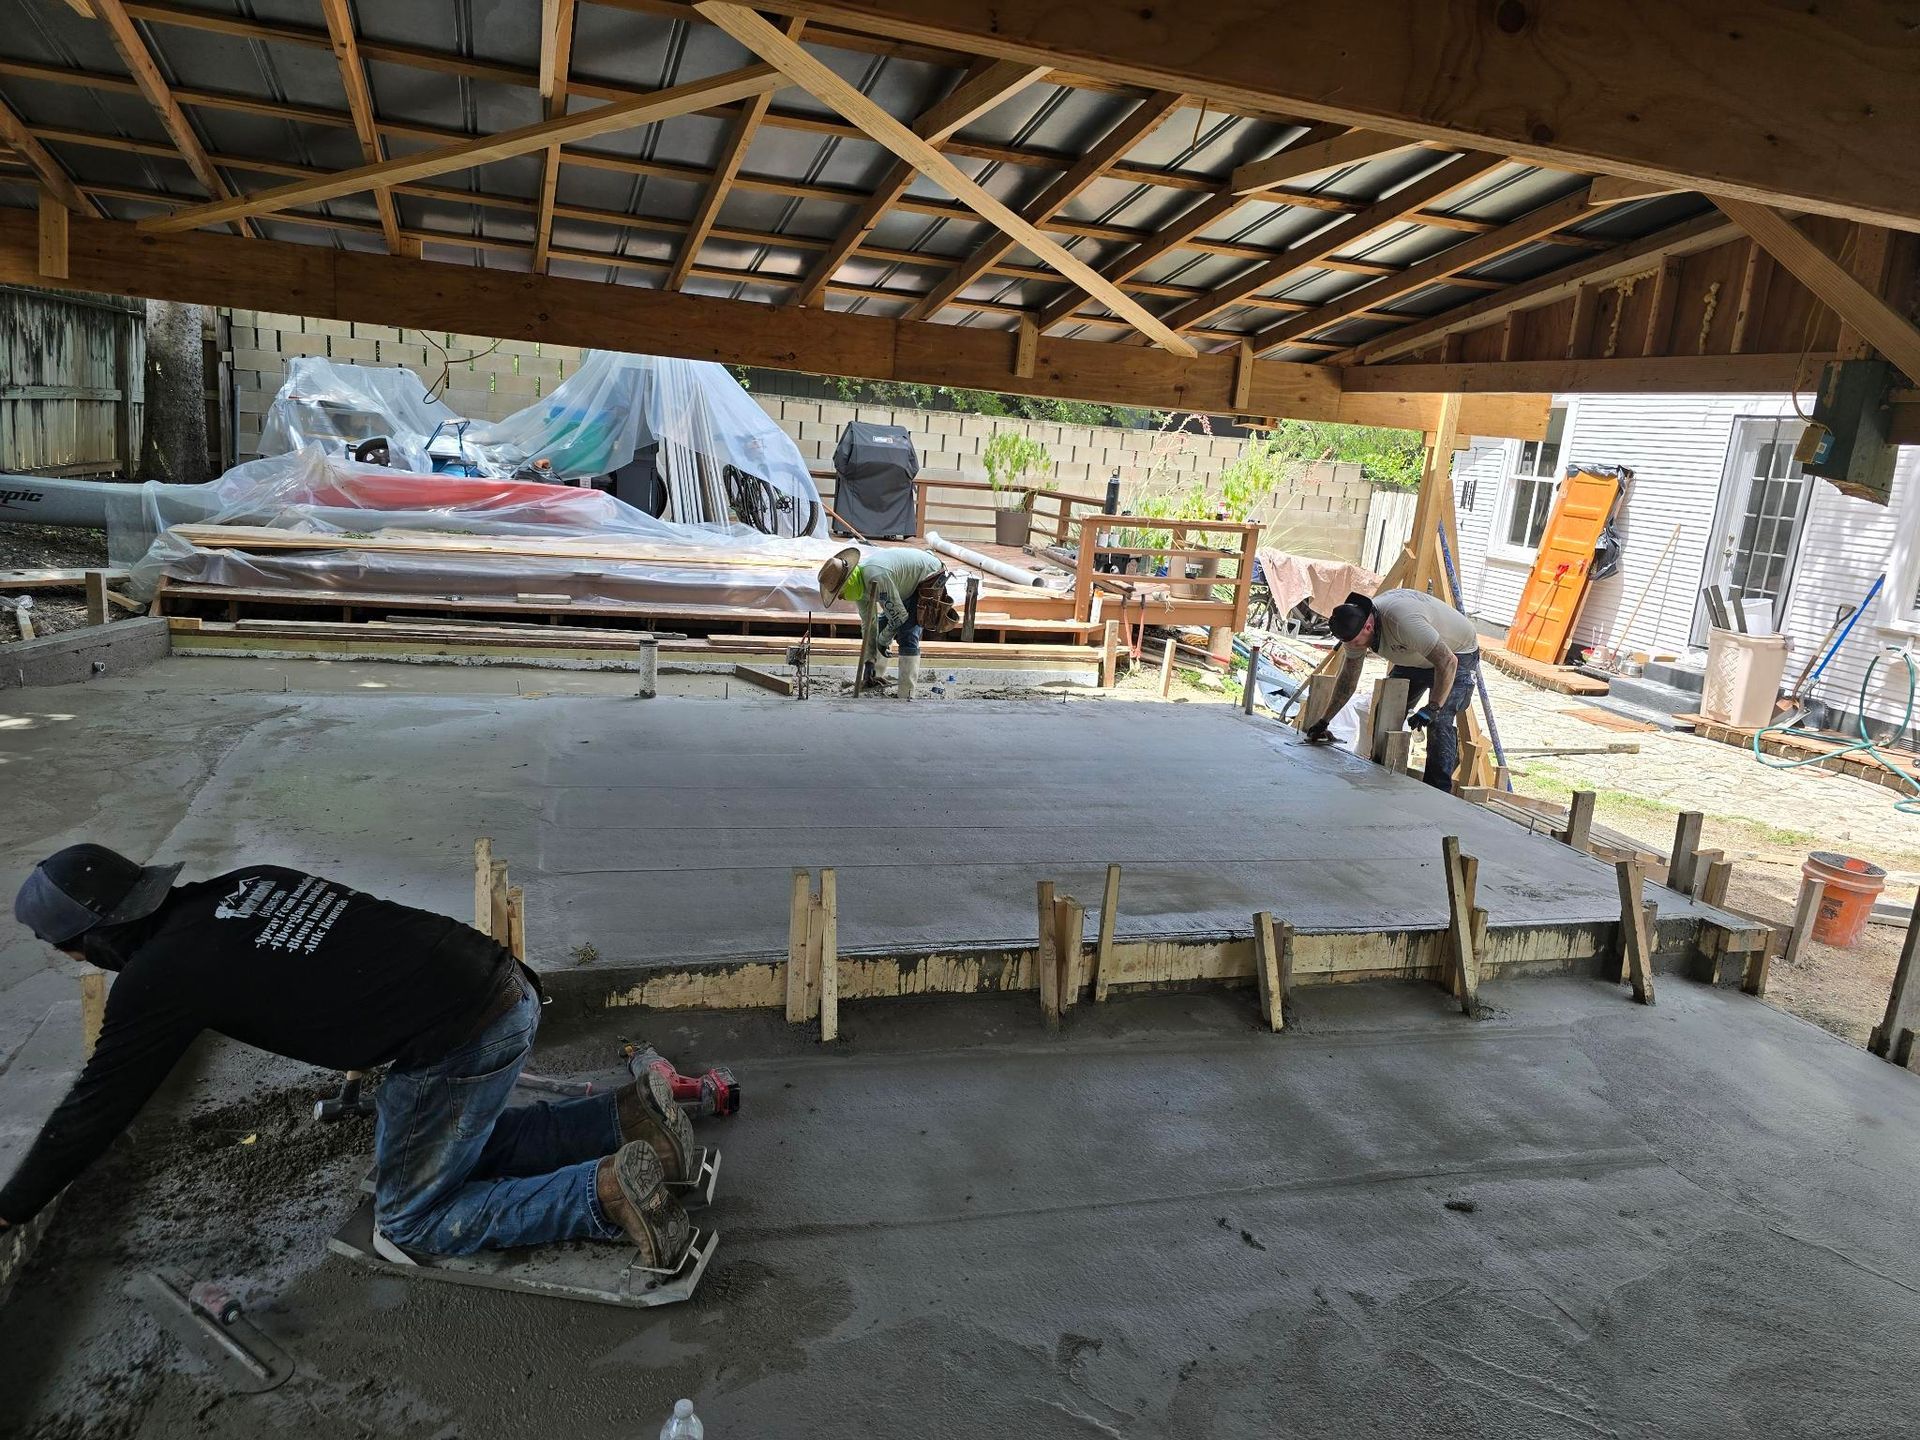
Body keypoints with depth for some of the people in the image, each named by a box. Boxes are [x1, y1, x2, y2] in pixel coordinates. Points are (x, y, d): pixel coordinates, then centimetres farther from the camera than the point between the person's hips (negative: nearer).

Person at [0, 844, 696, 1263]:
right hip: (506, 986, 8)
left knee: (412, 1221, 9)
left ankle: (610, 1190, -5)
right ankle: (629, 1119, 15)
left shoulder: (162, 976, -3)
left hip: (462, 1043, -8)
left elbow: (95, 1109, 7)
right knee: (458, 1148, 27)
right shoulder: (245, 884, 16)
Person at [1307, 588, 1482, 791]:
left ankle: (1437, 793, -12)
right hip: (1416, 658, 8)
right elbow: (1347, 679, -3)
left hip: (1457, 654, -8)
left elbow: (1447, 662, -39)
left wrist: (1432, 708, -43)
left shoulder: (1403, 622, -41)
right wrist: (1323, 722, -3)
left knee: (1438, 721, -22)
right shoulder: (1356, 626, -15)